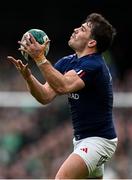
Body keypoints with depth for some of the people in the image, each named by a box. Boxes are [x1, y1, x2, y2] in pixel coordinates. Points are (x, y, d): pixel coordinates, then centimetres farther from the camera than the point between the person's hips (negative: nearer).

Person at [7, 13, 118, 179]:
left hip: (99, 139, -10)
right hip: (81, 139, 10)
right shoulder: (67, 62, 5)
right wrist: (28, 76, -19)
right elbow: (46, 96, -3)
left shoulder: (94, 65, -20)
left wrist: (40, 58, -39)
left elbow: (63, 86, -36)